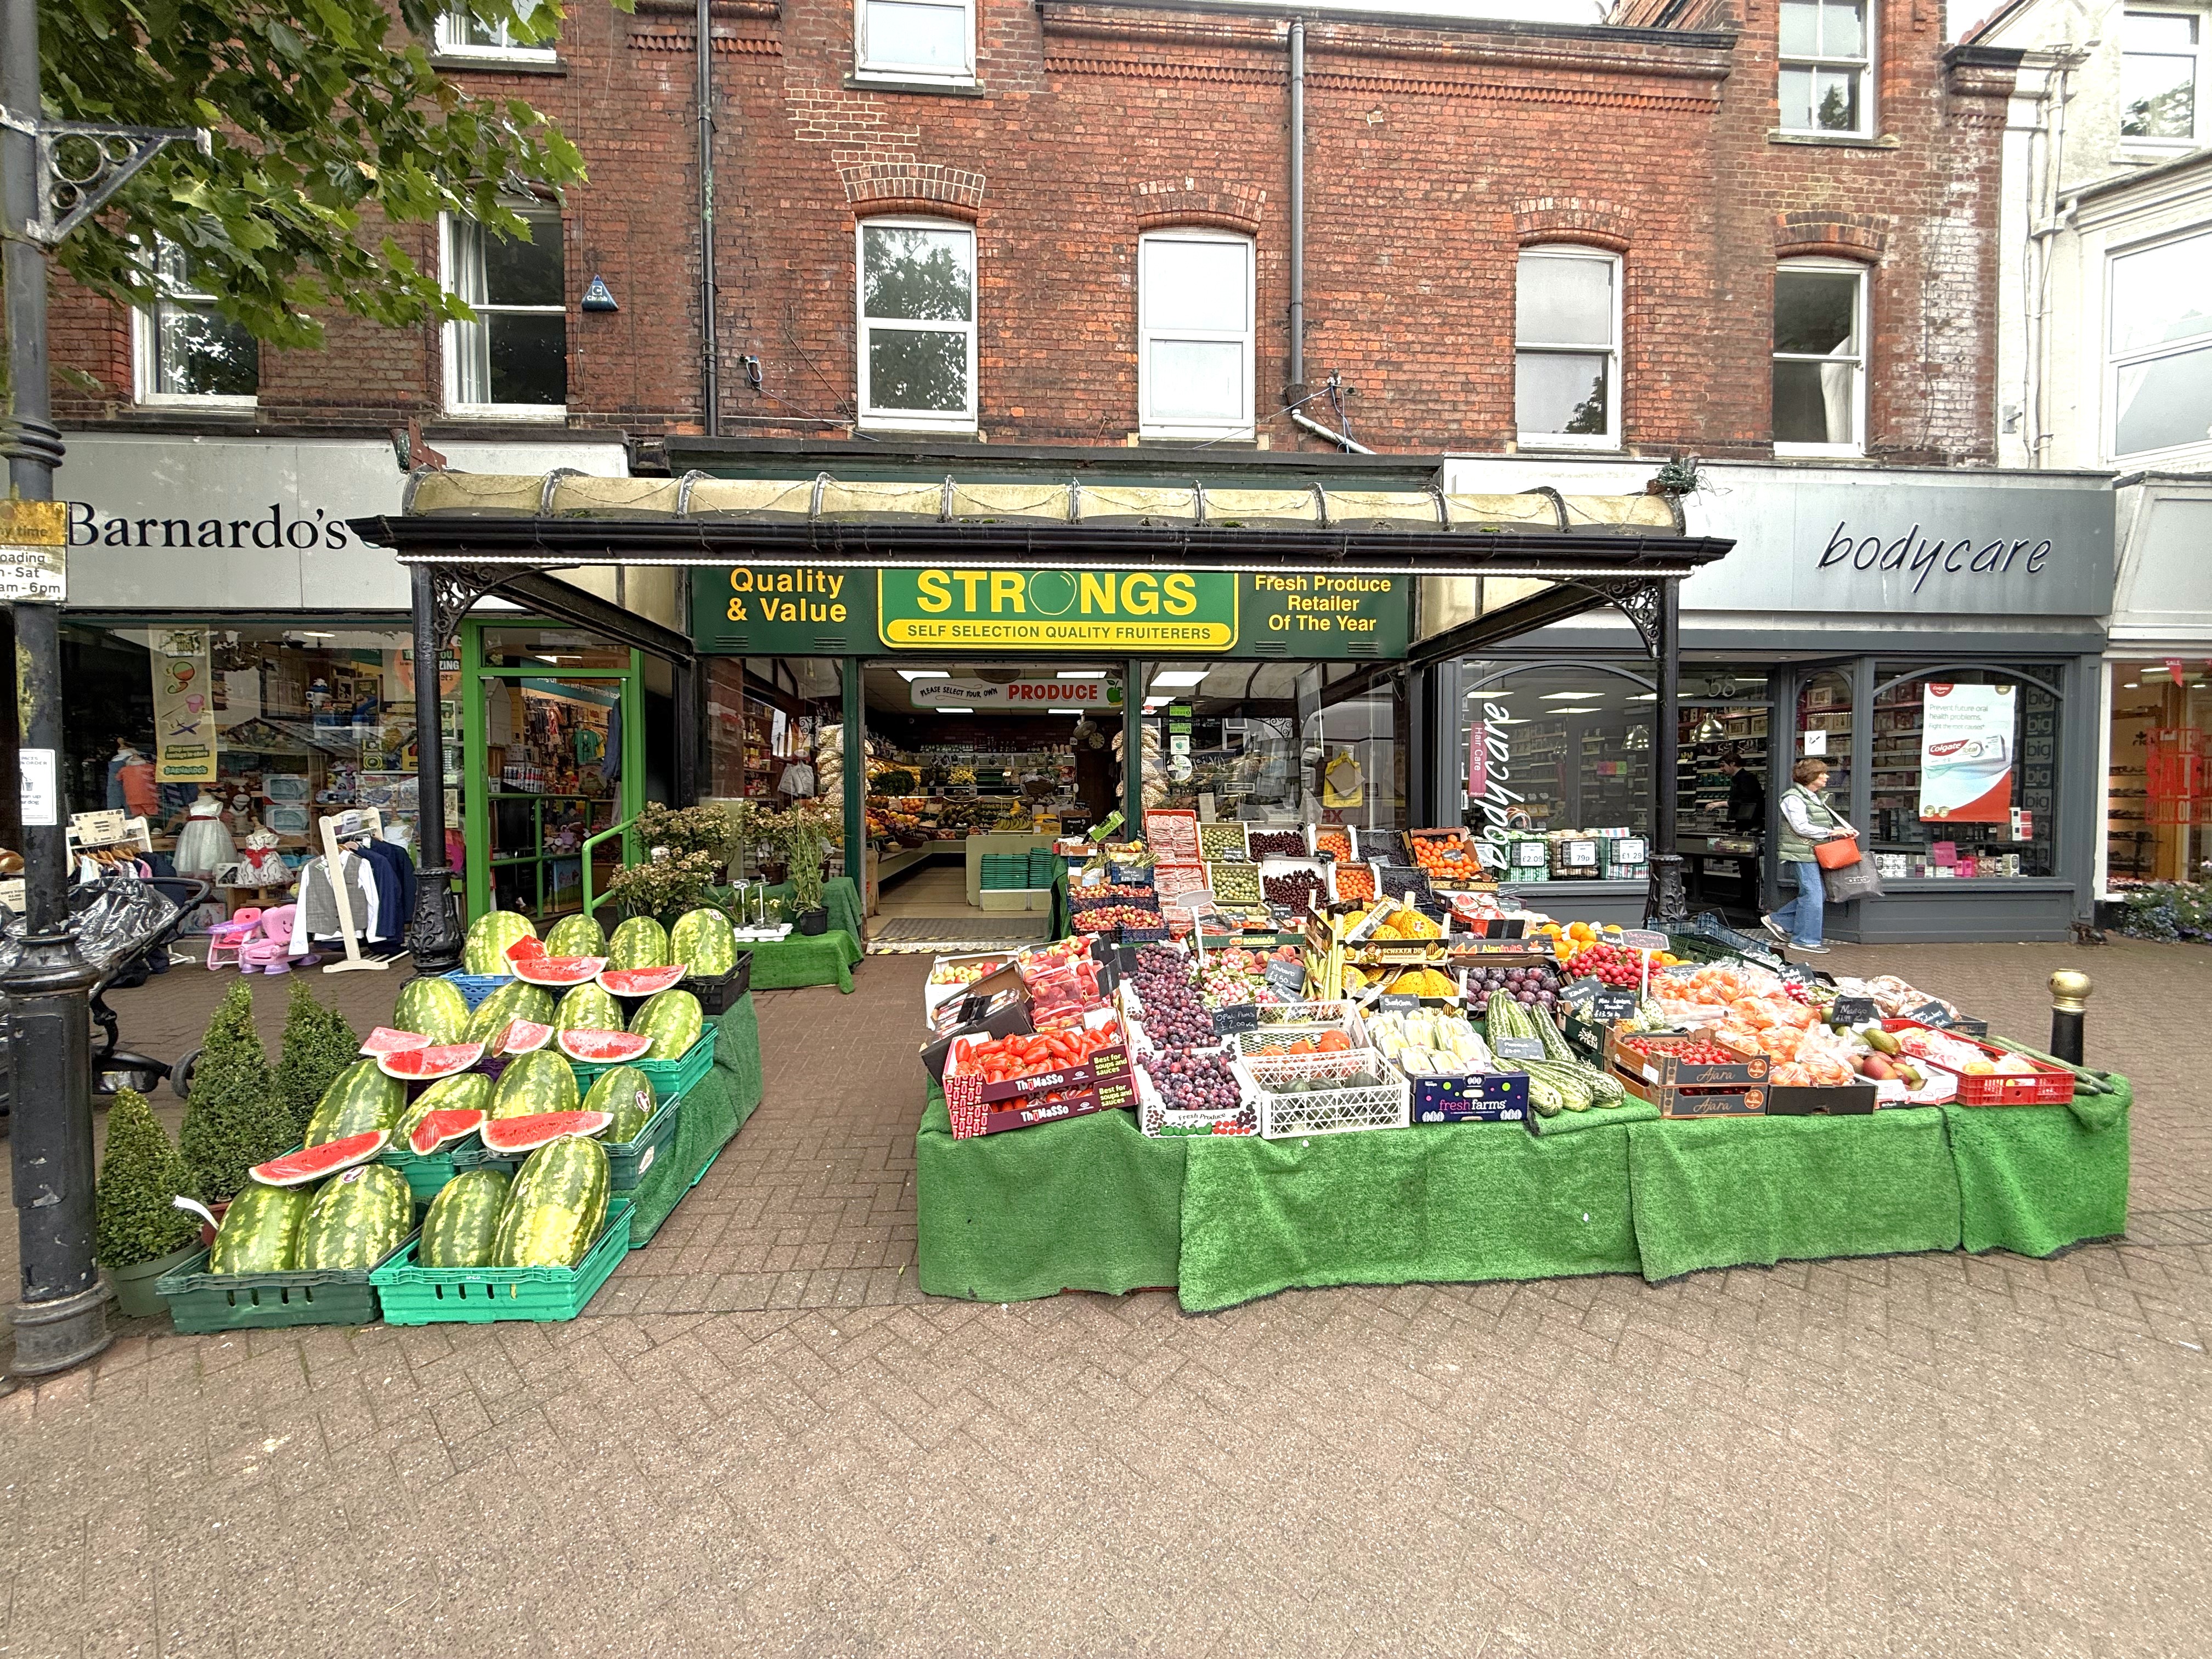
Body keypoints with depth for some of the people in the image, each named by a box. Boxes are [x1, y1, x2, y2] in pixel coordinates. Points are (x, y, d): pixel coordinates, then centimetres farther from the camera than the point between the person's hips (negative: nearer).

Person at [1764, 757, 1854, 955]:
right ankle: (1805, 939, 1)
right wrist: (1830, 832, -13)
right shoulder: (1794, 798, -12)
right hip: (1803, 853, -10)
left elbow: (1827, 823, 22)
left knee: (1820, 894, 11)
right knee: (1812, 894, -7)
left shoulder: (1816, 798, 19)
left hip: (1816, 853, 10)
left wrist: (1844, 830, 5)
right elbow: (1802, 827, -18)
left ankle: (1778, 921, 19)